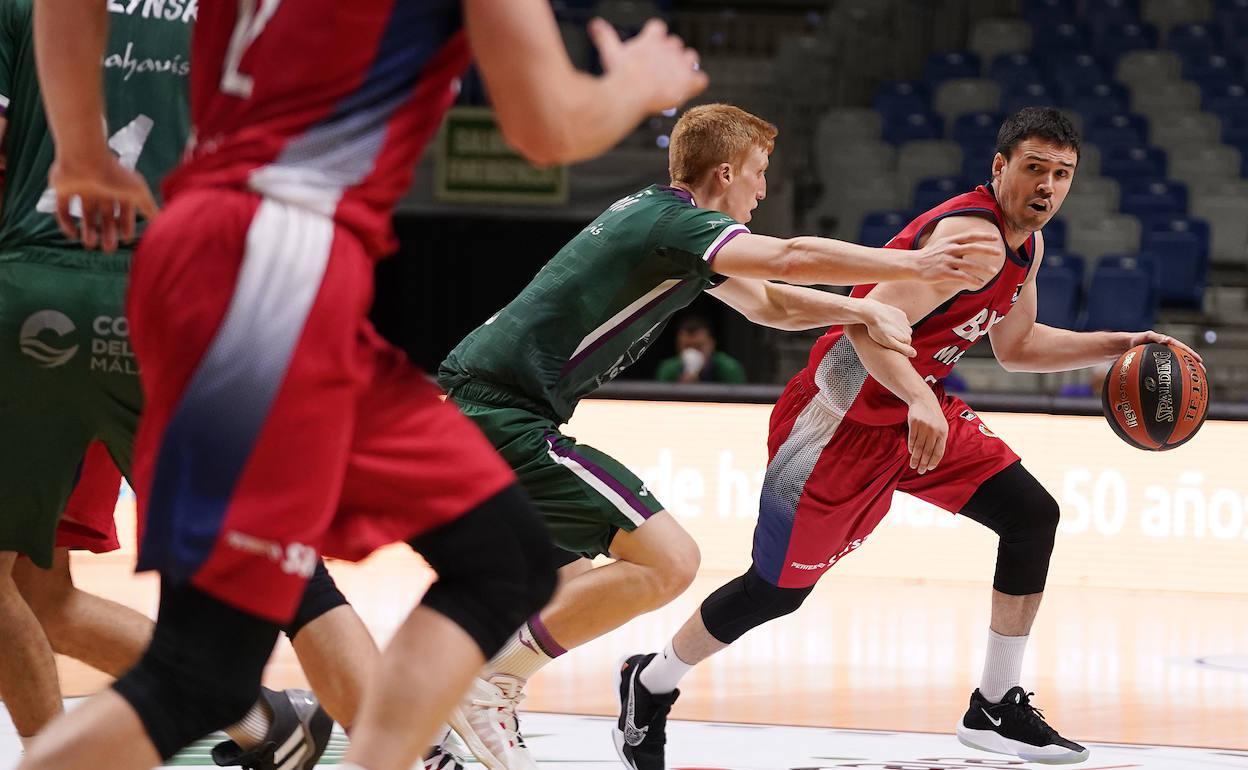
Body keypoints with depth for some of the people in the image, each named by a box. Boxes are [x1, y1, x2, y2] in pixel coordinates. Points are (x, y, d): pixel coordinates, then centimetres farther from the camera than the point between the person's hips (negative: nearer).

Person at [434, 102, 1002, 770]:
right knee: (667, 561, -15)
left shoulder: (664, 222, 20)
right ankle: (489, 688, -13)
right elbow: (790, 259, -23)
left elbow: (766, 302, 25)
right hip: (507, 414, -11)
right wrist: (915, 266, -17)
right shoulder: (672, 219, -10)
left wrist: (864, 310, 10)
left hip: (473, 402, 11)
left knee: (573, 588, 23)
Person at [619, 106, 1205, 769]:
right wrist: (919, 400, -49)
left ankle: (995, 708, 3)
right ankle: (650, 685, 24)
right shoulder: (972, 235, -25)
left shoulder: (1027, 245, 5)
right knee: (776, 589, 0)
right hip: (841, 418, -9)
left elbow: (1015, 347, 22)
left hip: (917, 409, 9)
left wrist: (1115, 346, 14)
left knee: (1032, 516, -4)